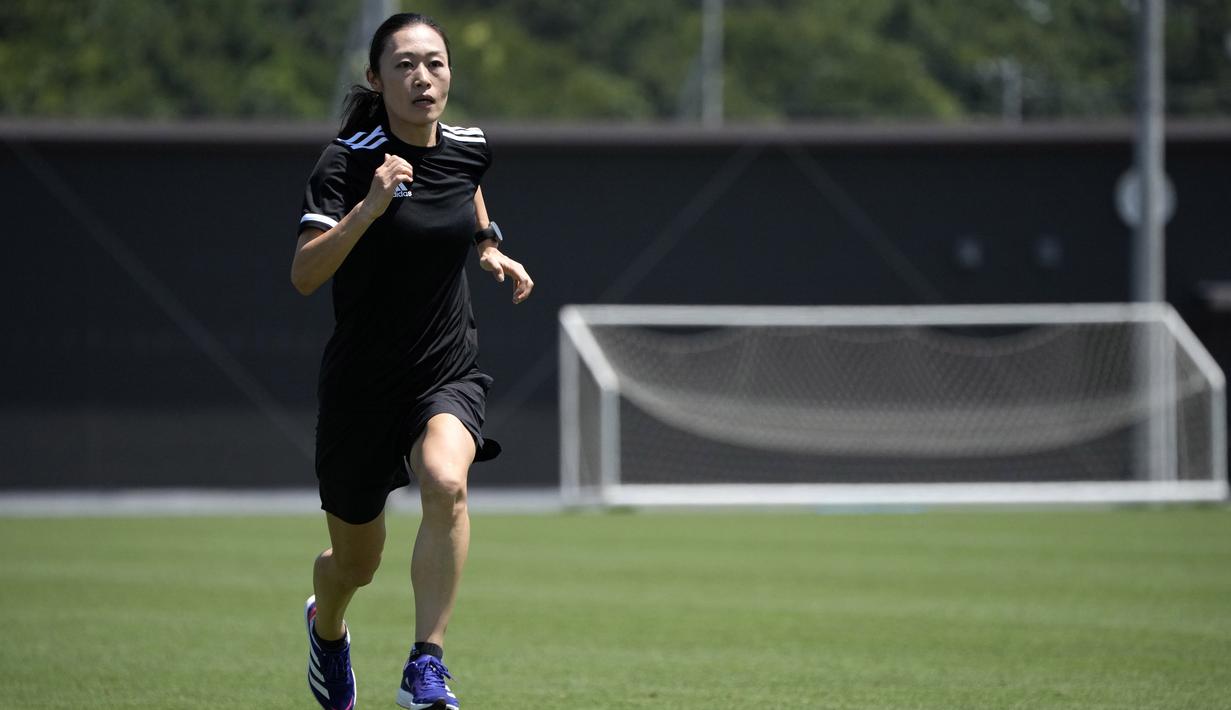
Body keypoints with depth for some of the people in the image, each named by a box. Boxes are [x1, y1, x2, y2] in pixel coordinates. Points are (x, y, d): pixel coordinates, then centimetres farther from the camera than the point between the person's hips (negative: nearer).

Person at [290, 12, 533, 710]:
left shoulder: (469, 148, 0)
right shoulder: (348, 162, -15)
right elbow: (304, 274, -29)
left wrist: (491, 248, 12)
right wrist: (367, 208, -40)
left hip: (449, 374, 2)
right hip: (362, 383, -2)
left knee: (445, 482, -32)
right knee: (356, 564, 13)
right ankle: (327, 625, 51)